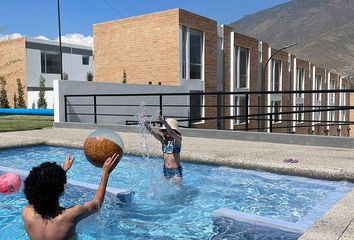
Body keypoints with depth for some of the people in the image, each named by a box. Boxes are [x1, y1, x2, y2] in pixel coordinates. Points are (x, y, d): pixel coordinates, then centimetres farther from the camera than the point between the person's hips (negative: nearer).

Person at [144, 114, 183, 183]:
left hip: (176, 171, -4)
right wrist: (147, 126, -34)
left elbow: (171, 133, -31)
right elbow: (153, 133, -14)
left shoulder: (177, 140, -11)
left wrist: (163, 121, -44)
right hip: (166, 170, 5)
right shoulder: (163, 140, 1)